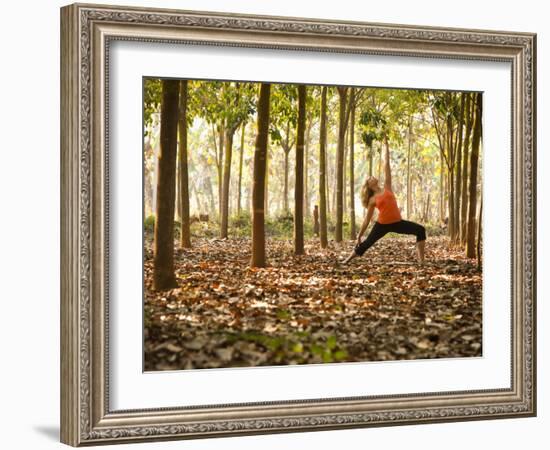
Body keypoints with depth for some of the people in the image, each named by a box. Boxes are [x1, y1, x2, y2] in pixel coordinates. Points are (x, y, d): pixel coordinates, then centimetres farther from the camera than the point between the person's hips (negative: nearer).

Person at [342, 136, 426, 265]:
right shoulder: (372, 200, 4)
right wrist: (359, 235, 10)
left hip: (397, 223, 2)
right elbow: (367, 219, 10)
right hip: (382, 225, -2)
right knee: (366, 244, 1)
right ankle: (346, 260, 18)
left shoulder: (387, 188, 9)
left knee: (420, 230, -12)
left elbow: (386, 167, 9)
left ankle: (421, 260, -14)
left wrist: (386, 147, 14)